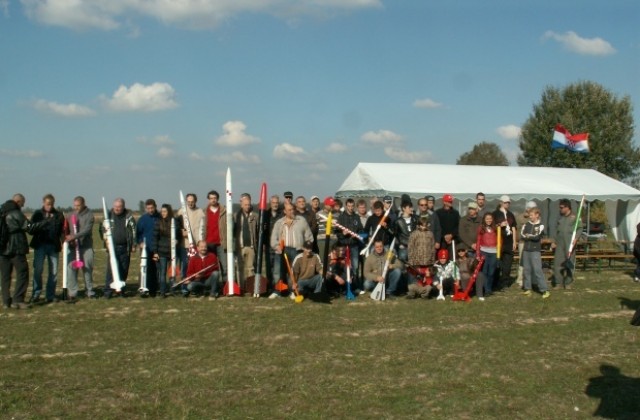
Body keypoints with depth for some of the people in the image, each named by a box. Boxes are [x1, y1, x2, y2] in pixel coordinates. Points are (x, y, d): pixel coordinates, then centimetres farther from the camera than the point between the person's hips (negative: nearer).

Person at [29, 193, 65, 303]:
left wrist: (63, 243, -2)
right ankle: (36, 293, 3)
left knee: (53, 271, 4)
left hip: (54, 246, 2)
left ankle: (50, 295, 12)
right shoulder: (37, 214, 6)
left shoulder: (59, 215, 9)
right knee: (38, 269, -7)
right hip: (40, 245, -2)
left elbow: (62, 231, 10)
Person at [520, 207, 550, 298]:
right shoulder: (526, 225, 9)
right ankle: (527, 288, 17)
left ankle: (544, 290, -8)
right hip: (526, 250, 5)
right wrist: (531, 237, -12)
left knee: (537, 270, -10)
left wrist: (528, 235, -3)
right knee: (526, 270, 8)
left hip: (535, 251, -5)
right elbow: (521, 236, -2)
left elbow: (537, 237, -15)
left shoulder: (540, 226, -2)